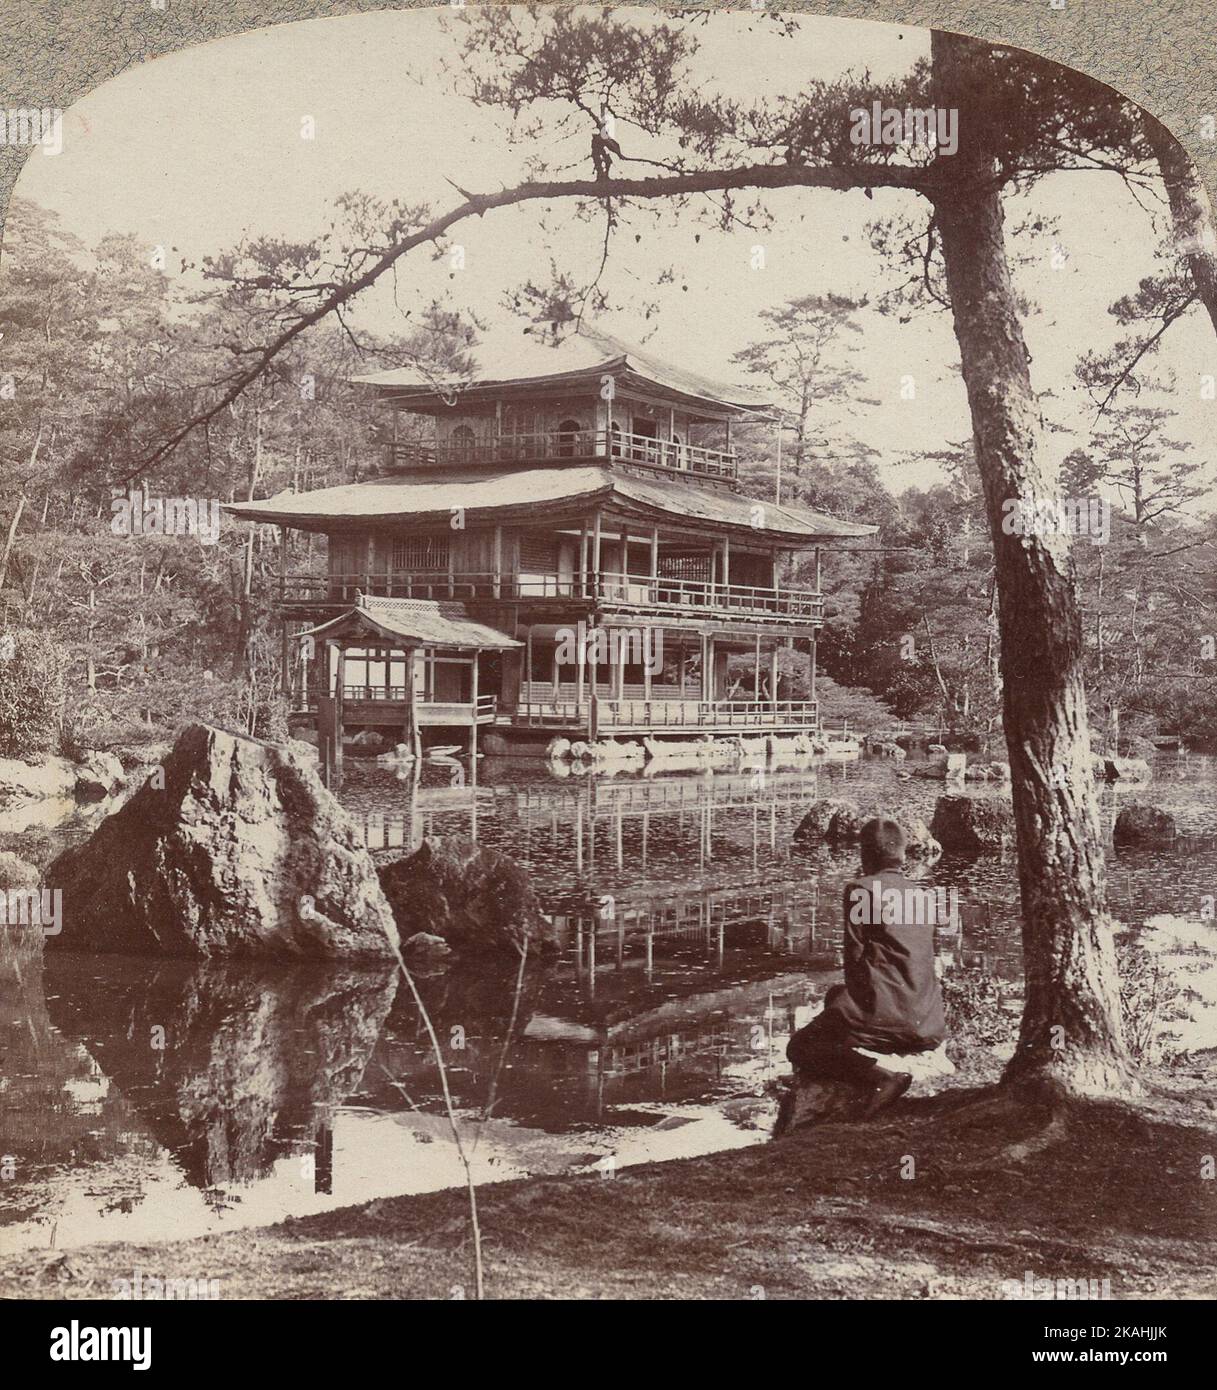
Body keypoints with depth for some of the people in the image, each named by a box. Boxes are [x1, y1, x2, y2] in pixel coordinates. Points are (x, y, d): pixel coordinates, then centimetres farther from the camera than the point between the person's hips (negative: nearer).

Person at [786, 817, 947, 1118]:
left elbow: (855, 956, -7)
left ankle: (879, 1078, -20)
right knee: (835, 996, 33)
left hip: (885, 1016, -8)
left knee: (800, 1047, 3)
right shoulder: (922, 894, 14)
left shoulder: (861, 889, -6)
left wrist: (859, 1001, 11)